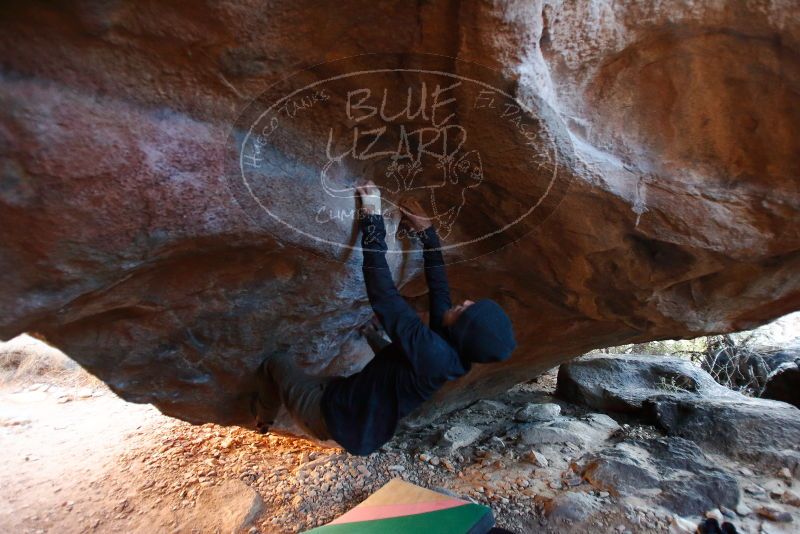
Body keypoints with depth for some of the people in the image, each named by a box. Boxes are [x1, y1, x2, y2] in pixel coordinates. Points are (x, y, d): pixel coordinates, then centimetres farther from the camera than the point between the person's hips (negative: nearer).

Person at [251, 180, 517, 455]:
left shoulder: (429, 351, -37)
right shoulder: (455, 353, -13)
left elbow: (384, 296, -38)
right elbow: (439, 286, -4)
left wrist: (372, 219, -35)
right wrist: (427, 232, 0)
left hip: (334, 418, -7)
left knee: (277, 362, 13)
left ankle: (263, 417, 42)